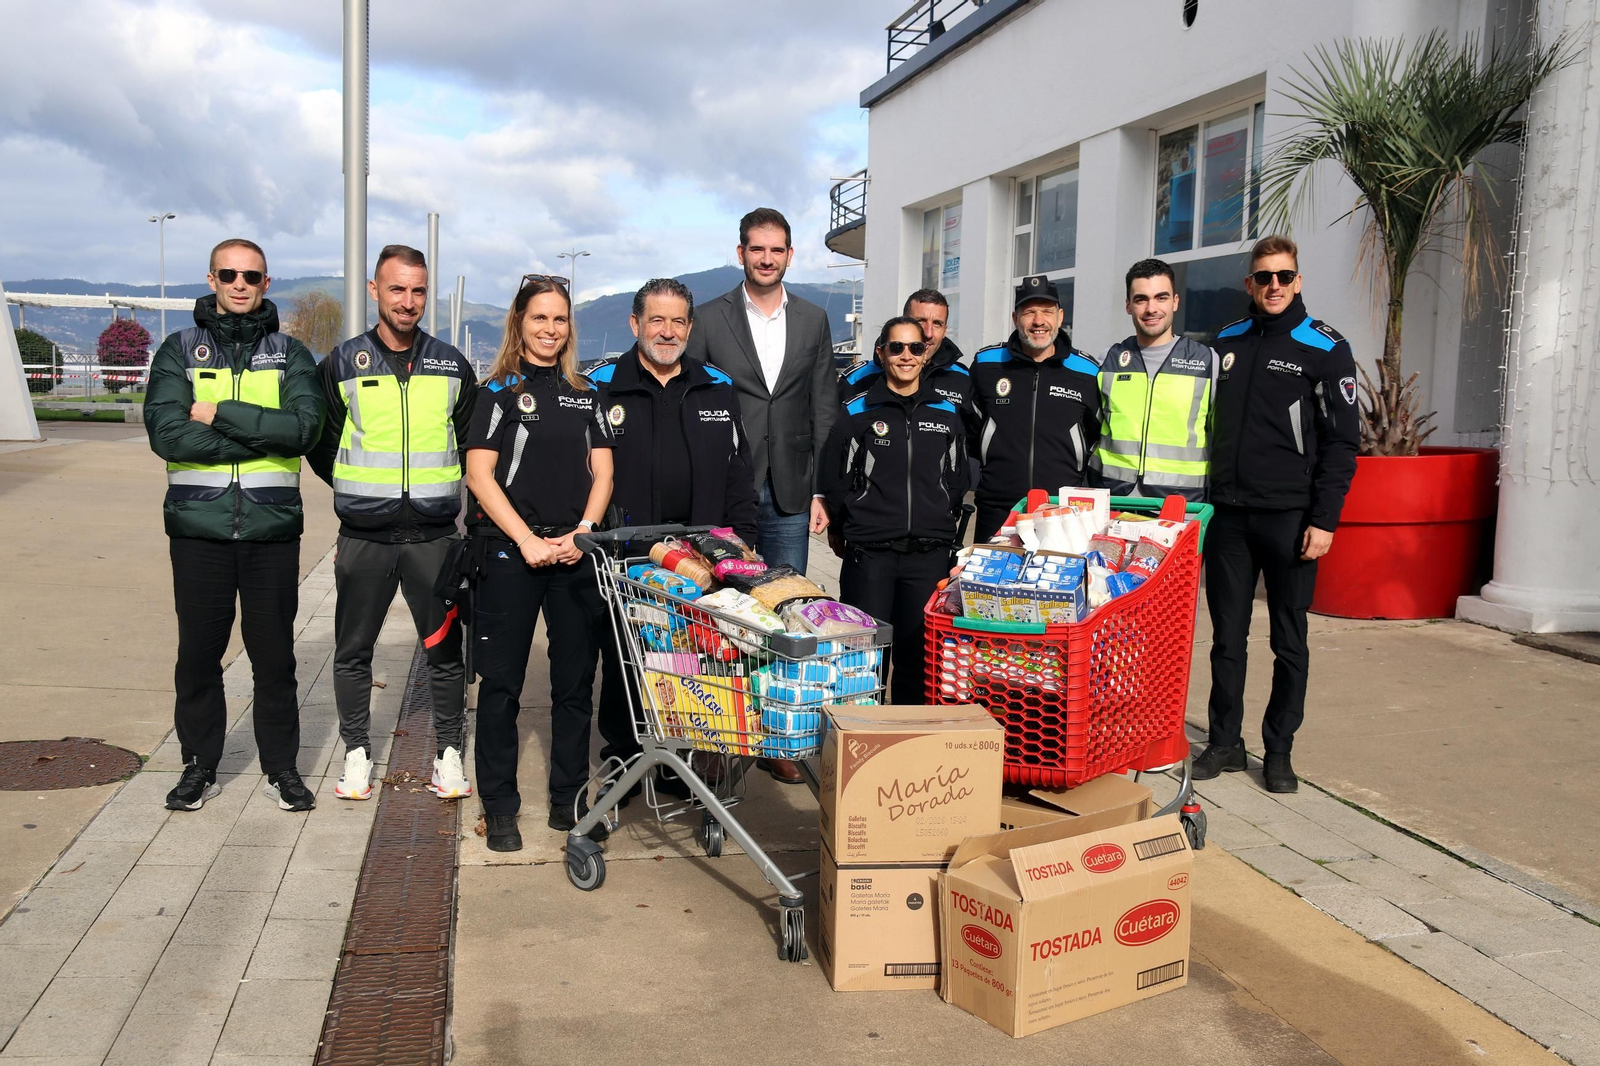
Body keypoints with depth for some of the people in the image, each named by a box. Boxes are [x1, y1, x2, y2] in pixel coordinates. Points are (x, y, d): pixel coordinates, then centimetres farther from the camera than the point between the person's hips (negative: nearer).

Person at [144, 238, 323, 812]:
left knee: (275, 653, 7)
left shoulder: (290, 354, 6)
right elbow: (167, 433, -11)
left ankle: (281, 766, 21)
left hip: (273, 528, 0)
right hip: (199, 527, 0)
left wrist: (220, 414, -15)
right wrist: (265, 437, -14)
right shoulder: (179, 350, 5)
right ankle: (199, 766, 24)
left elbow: (304, 427, -12)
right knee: (198, 652, 9)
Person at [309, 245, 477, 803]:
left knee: (446, 650, 4)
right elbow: (319, 443, 11)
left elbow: (471, 442, 15)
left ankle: (449, 755, 17)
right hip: (363, 537, 0)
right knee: (353, 650, 7)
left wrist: (441, 489, 8)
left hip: (435, 534, 0)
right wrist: (358, 490, 9)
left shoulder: (452, 366, 6)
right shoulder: (343, 364, 3)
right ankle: (356, 754, 22)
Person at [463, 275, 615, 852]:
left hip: (575, 556, 4)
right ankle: (499, 807, 13)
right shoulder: (499, 391, 2)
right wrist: (528, 541, -12)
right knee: (501, 684, 1)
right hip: (510, 555, -3)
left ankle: (569, 801, 19)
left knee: (576, 683, 7)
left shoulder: (586, 393, 13)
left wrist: (581, 533, -6)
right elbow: (480, 475, -5)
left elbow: (602, 471, 10)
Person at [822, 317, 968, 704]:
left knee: (919, 652, 6)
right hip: (869, 553, -2)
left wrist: (939, 523, 12)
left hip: (930, 554, 2)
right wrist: (857, 524, 6)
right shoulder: (857, 412, 3)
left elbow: (957, 480, 17)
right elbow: (833, 480, 7)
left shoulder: (946, 413, 11)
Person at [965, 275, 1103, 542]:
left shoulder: (1087, 372, 3)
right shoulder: (986, 364, 3)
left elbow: (1098, 437, 16)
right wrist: (995, 465, 11)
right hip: (997, 510, 1)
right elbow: (970, 425, 15)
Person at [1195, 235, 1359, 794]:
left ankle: (1279, 749, 18)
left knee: (1289, 642, 7)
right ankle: (1225, 743, 19)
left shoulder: (1325, 348, -2)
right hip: (1228, 515, 4)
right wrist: (1203, 501, 9)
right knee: (1227, 636, 9)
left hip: (1290, 518, -4)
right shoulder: (1227, 343, 11)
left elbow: (1341, 442, -5)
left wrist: (1324, 520, -12)